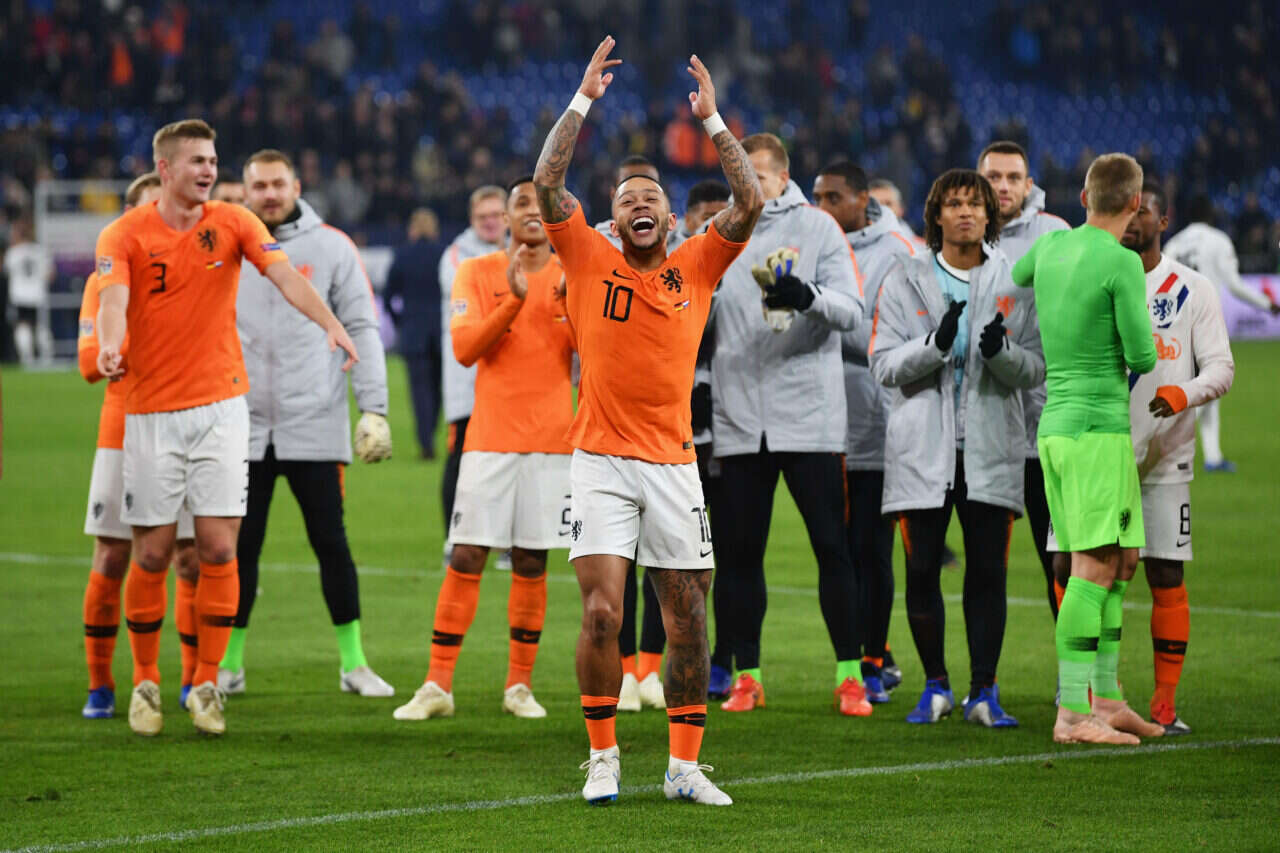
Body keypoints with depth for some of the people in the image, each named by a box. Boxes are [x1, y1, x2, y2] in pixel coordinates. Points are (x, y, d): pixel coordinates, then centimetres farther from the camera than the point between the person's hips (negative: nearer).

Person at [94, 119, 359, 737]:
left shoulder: (233, 223, 2)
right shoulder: (125, 235, -4)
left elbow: (285, 275, -12)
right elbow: (113, 297, -21)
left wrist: (330, 324, -30)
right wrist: (110, 346, -43)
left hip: (220, 406, 1)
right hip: (152, 410, -1)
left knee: (218, 548, -4)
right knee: (152, 553, 2)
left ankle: (206, 684, 7)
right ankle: (145, 682, 18)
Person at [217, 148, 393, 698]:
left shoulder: (331, 248, 2)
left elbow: (361, 329, 2)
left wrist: (374, 408, -5)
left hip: (315, 425, -1)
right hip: (244, 428, 1)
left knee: (331, 544, 1)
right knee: (239, 547, 5)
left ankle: (352, 663, 10)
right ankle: (228, 664, 15)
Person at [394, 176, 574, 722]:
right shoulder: (478, 273, 4)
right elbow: (464, 348, -8)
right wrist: (513, 299, -19)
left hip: (551, 438, 1)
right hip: (490, 438, -1)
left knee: (531, 564, 3)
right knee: (466, 559, -5)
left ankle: (520, 684, 12)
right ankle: (438, 686, -1)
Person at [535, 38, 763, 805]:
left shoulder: (696, 268, 7)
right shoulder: (590, 261, 4)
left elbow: (751, 203, -2)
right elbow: (547, 183, -5)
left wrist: (713, 120, -4)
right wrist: (585, 101, -7)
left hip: (674, 465, 2)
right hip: (601, 461, -2)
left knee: (688, 620, 3)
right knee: (601, 612, -11)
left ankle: (684, 765, 12)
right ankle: (602, 758, 1)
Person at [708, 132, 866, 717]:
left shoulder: (817, 228, 2)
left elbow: (851, 311, -6)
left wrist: (809, 296, -26)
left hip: (809, 416, -3)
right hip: (738, 418, 3)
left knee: (831, 546, -3)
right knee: (739, 551, 4)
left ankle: (850, 675, 2)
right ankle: (746, 676, 13)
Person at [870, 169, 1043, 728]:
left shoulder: (1016, 285, 8)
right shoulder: (906, 284, 6)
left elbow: (1036, 368, 3)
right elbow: (884, 363, -2)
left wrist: (1001, 351, -18)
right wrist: (935, 343, -19)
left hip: (991, 448, 0)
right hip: (922, 448, 0)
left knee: (988, 571, -2)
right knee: (922, 570, 0)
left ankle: (983, 692, 5)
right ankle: (935, 687, 15)